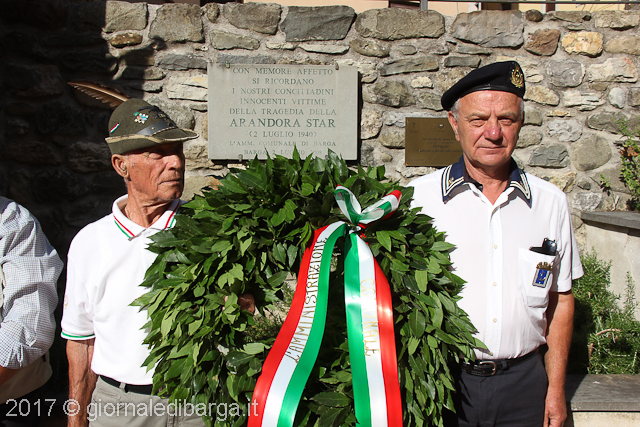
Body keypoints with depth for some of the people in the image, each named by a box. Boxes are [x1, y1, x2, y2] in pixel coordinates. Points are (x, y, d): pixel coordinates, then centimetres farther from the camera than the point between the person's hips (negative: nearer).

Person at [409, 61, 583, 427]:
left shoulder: (551, 202, 2)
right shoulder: (418, 197, -6)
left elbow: (560, 300, 9)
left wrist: (555, 388, 7)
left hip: (523, 383, 2)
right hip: (442, 381, -2)